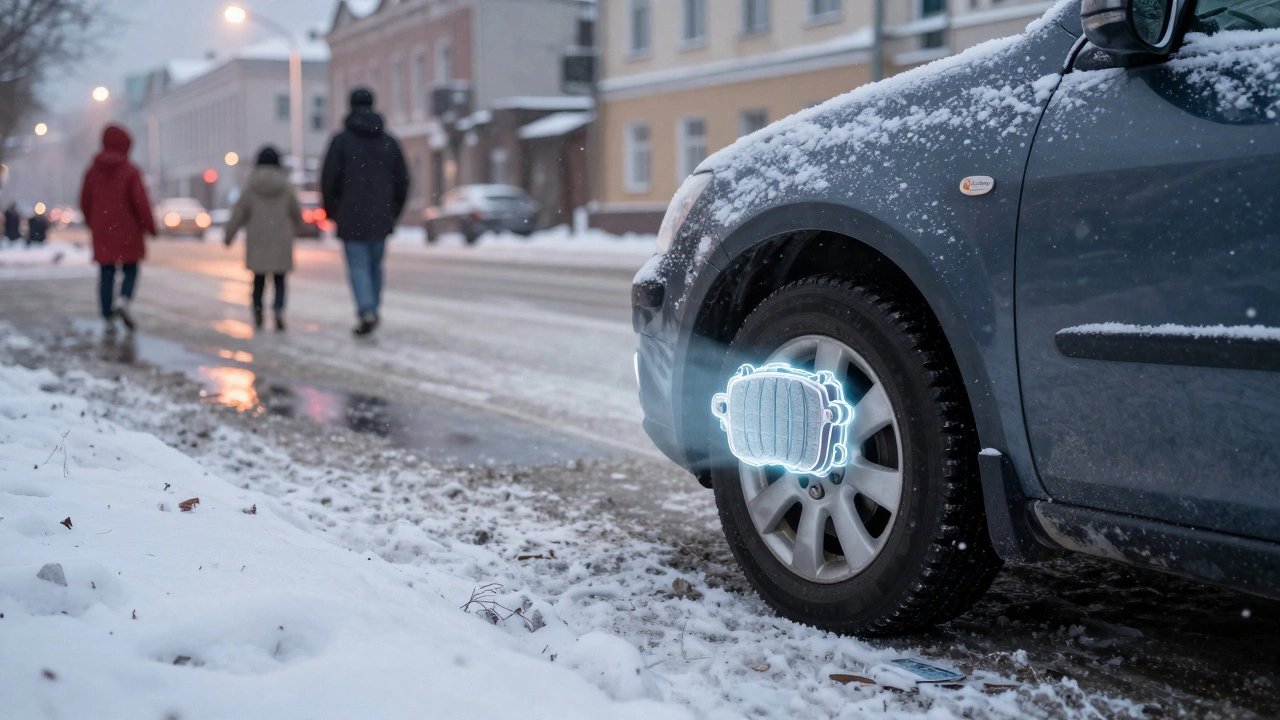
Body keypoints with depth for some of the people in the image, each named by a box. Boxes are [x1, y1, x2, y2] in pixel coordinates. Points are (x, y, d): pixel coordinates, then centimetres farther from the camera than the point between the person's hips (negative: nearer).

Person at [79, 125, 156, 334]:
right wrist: (150, 226, -4)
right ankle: (124, 301, -20)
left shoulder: (93, 171, 5)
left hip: (102, 232, 3)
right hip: (127, 231, -3)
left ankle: (108, 319, 5)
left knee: (106, 273, 7)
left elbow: (85, 202, 11)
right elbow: (141, 201, -14)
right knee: (130, 271, 7)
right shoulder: (130, 171, -9)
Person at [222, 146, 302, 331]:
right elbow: (297, 214, 9)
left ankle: (258, 312, 8)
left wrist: (229, 236, 8)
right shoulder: (286, 187, -1)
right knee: (279, 279, 3)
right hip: (280, 241, 0)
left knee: (259, 278, 12)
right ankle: (278, 309, -17)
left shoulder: (251, 187, -3)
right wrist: (294, 230, 29)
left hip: (257, 242, 0)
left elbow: (239, 213, -2)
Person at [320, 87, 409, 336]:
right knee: (375, 265, 15)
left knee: (358, 266, -2)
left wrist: (331, 210, 10)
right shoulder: (389, 142, 5)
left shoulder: (341, 141, -4)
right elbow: (403, 182, 7)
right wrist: (393, 213, 16)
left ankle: (368, 311, -18)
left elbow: (328, 180, -5)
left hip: (351, 217, -3)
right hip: (380, 218, 3)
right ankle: (371, 310, 20)